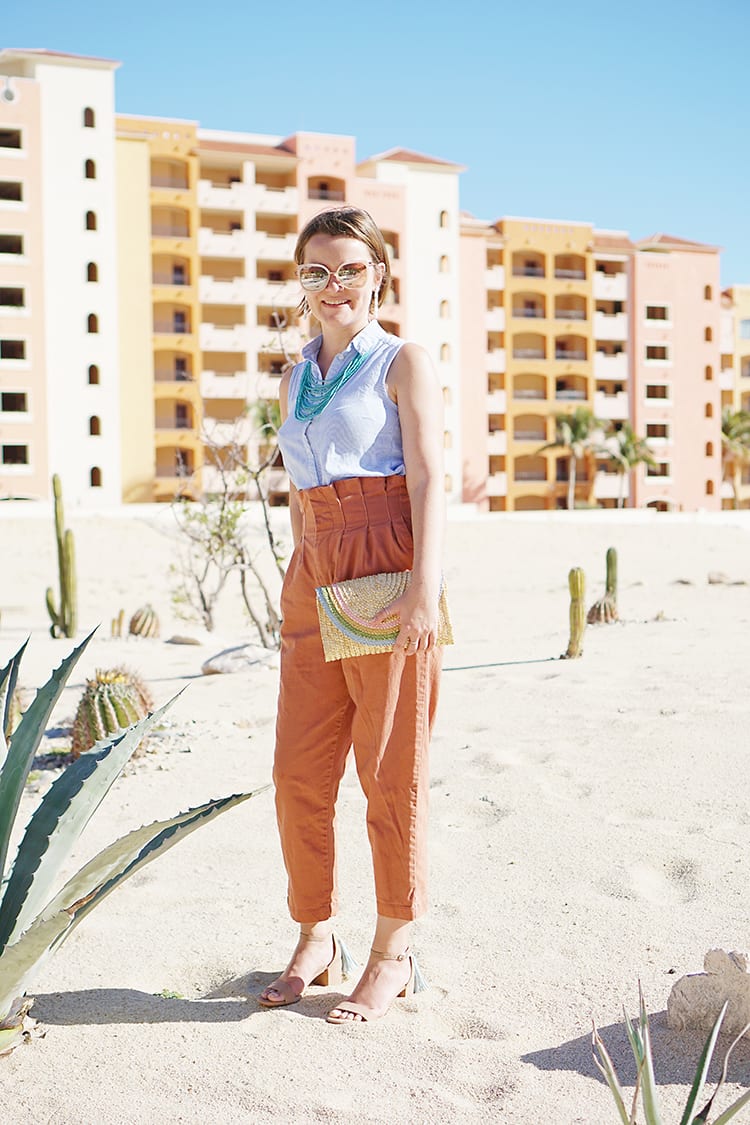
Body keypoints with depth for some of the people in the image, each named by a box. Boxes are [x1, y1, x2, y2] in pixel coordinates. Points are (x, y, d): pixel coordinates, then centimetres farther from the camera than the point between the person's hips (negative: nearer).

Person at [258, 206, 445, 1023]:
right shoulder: (295, 379, 19)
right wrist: (304, 581, 17)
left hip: (386, 572, -6)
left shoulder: (403, 363, 2)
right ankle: (315, 941, 20)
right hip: (313, 579, 6)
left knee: (391, 773, 0)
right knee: (299, 772, 4)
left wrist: (424, 587, -19)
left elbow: (428, 479, -8)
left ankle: (393, 954, 12)